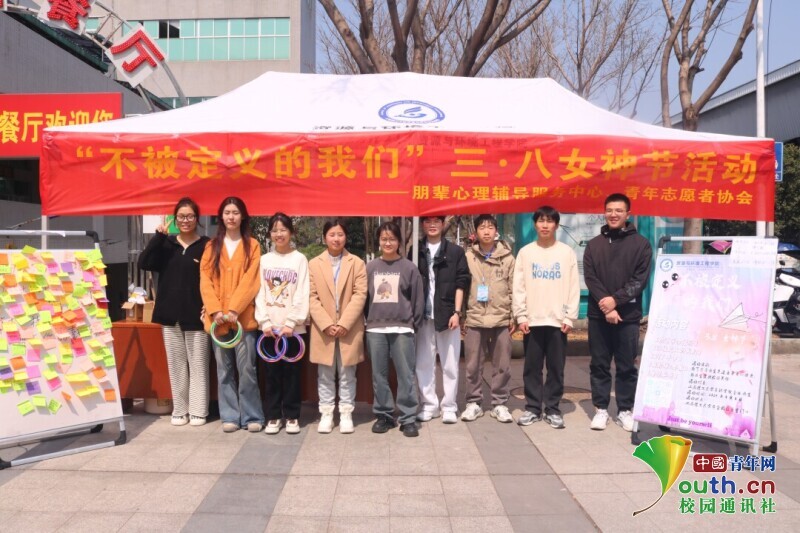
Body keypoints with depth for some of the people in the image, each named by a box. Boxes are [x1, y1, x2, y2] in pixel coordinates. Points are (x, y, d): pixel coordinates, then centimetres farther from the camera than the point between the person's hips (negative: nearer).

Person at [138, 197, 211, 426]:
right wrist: (158, 236, -12)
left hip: (196, 315, -4)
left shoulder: (206, 245, -3)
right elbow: (144, 263, -5)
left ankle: (198, 410, 12)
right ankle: (179, 410, 21)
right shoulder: (166, 243, 9)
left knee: (197, 364, 2)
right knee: (176, 364, 11)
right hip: (170, 314, 4)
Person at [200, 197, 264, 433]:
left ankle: (252, 416, 8)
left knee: (246, 368, -2)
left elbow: (250, 280, -5)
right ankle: (230, 416, 15)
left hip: (244, 316, -2)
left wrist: (234, 309, -14)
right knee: (224, 369, 7)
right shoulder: (212, 246, 11)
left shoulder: (252, 245, 4)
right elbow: (205, 280, 3)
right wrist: (215, 310, -9)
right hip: (218, 317, 3)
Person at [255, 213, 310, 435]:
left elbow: (302, 295, -4)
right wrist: (265, 321, -7)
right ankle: (273, 416, 16)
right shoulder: (264, 260, 9)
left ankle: (292, 416, 14)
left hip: (293, 326, -2)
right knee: (272, 372, 6)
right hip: (269, 326, 2)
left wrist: (291, 323, -12)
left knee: (291, 371, 3)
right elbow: (260, 293, 4)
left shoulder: (300, 259, 2)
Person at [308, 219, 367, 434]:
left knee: (347, 374, 7)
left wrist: (344, 323, -13)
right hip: (323, 329, 1)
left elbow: (360, 296, -5)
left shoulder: (357, 263, 3)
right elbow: (312, 297, 0)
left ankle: (346, 414, 16)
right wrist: (326, 324, -11)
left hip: (349, 328, -1)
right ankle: (326, 414, 17)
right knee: (325, 375, 8)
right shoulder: (314, 264, 5)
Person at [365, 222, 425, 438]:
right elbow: (364, 297, 11)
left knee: (406, 375, 0)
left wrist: (414, 324, 1)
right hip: (375, 329, 3)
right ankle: (384, 414, 21)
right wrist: (368, 320, 8)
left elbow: (418, 299, 2)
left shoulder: (408, 267, 1)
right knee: (379, 376, 9)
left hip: (402, 328, -2)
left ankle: (408, 418, 9)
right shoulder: (370, 267, 7)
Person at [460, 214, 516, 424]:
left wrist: (514, 317, 2)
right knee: (473, 365, 6)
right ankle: (473, 403, 19)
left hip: (501, 319, 1)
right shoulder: (468, 256, 3)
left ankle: (499, 404, 19)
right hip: (474, 319, 0)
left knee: (502, 365, 7)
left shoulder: (507, 257, 4)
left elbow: (513, 289, 5)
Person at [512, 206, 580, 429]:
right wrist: (521, 316, -5)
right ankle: (532, 408, 16)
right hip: (532, 320, 1)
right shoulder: (525, 252, 5)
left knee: (556, 368, 5)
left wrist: (570, 317, -5)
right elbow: (519, 287, 2)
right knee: (531, 367, 6)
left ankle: (552, 409, 15)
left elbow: (574, 287, 2)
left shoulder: (567, 252, 4)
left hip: (558, 320, 0)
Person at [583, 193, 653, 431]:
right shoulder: (594, 244, 9)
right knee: (599, 365, 7)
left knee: (627, 366, 6)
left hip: (628, 316, -2)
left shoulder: (641, 244, 3)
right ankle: (601, 409, 17)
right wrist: (605, 306, -14)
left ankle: (625, 410, 18)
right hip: (598, 315, 2)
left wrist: (616, 299, -17)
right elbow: (590, 279, 0)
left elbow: (640, 280, -5)